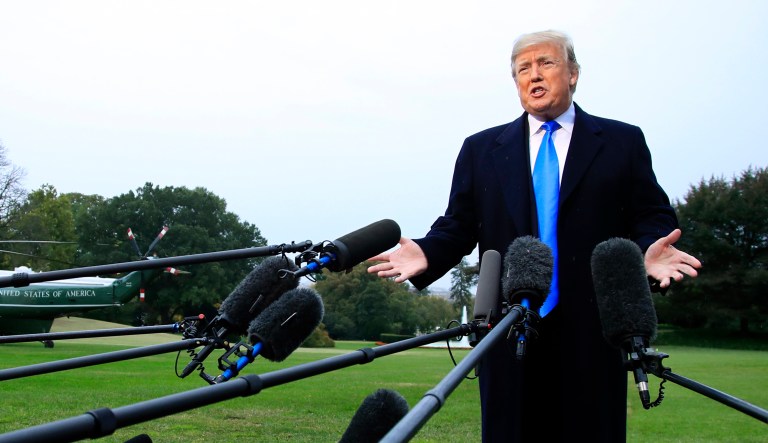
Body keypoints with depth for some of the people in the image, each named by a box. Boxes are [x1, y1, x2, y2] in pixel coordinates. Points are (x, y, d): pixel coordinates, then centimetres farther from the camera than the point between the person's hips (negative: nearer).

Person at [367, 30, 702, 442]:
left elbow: (652, 217, 6)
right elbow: (458, 225, 10)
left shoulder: (623, 142, 9)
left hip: (593, 330, -1)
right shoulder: (480, 149, 13)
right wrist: (426, 254, -10)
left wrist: (649, 249, -16)